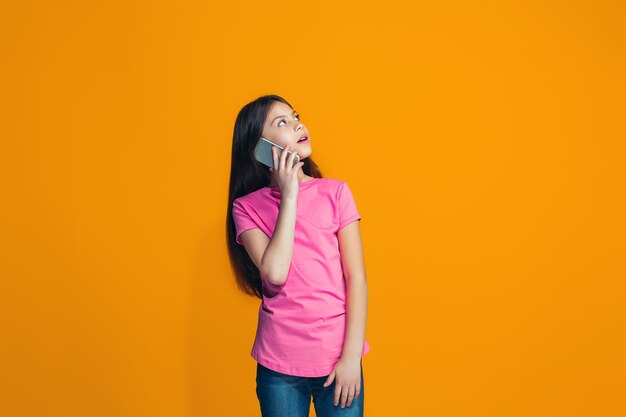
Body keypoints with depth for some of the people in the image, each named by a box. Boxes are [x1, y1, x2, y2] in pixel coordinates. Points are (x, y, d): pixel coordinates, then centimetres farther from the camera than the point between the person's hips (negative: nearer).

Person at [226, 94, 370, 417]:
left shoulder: (336, 193, -2)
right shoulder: (247, 207, -3)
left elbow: (356, 277, -5)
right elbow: (275, 273, -18)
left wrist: (352, 356, -10)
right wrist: (289, 195, -14)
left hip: (337, 358, 0)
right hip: (278, 365, 0)